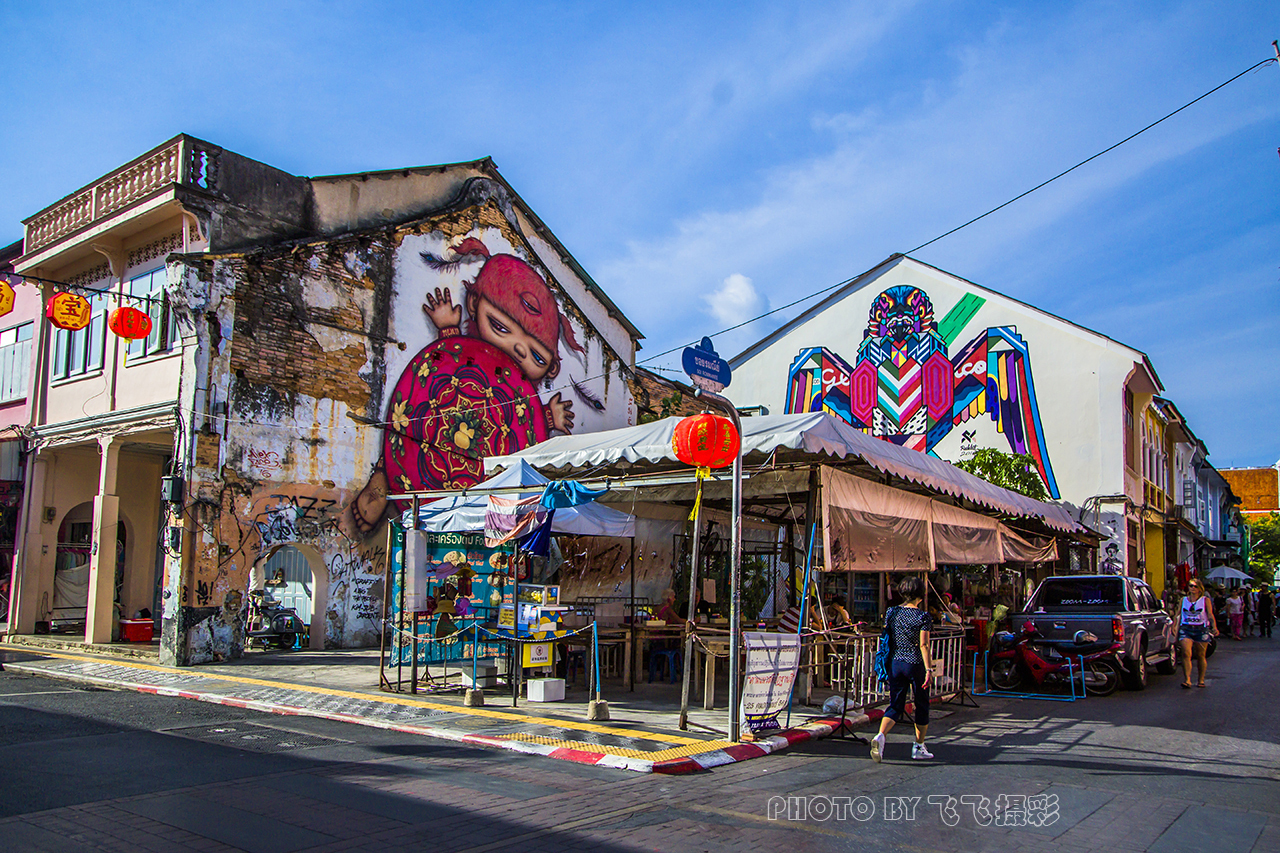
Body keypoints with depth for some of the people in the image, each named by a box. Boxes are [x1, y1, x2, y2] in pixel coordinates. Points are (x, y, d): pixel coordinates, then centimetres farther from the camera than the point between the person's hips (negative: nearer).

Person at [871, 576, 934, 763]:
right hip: (916, 664, -4)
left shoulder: (892, 613, 5)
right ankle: (919, 747, 22)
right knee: (922, 705, 14)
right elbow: (923, 645, -16)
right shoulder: (923, 616, -9)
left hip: (896, 663, 4)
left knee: (895, 705, 6)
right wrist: (929, 669, -17)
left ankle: (880, 736, -19)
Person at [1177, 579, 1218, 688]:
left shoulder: (1205, 600, 6)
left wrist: (1214, 627, -17)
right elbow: (1178, 615, 14)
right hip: (1186, 629, 1)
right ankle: (1187, 680, -17)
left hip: (1201, 630, -1)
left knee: (1201, 656, 6)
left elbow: (1210, 615, -2)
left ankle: (1201, 680, 20)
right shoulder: (1183, 600, 12)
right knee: (1186, 654, -14)